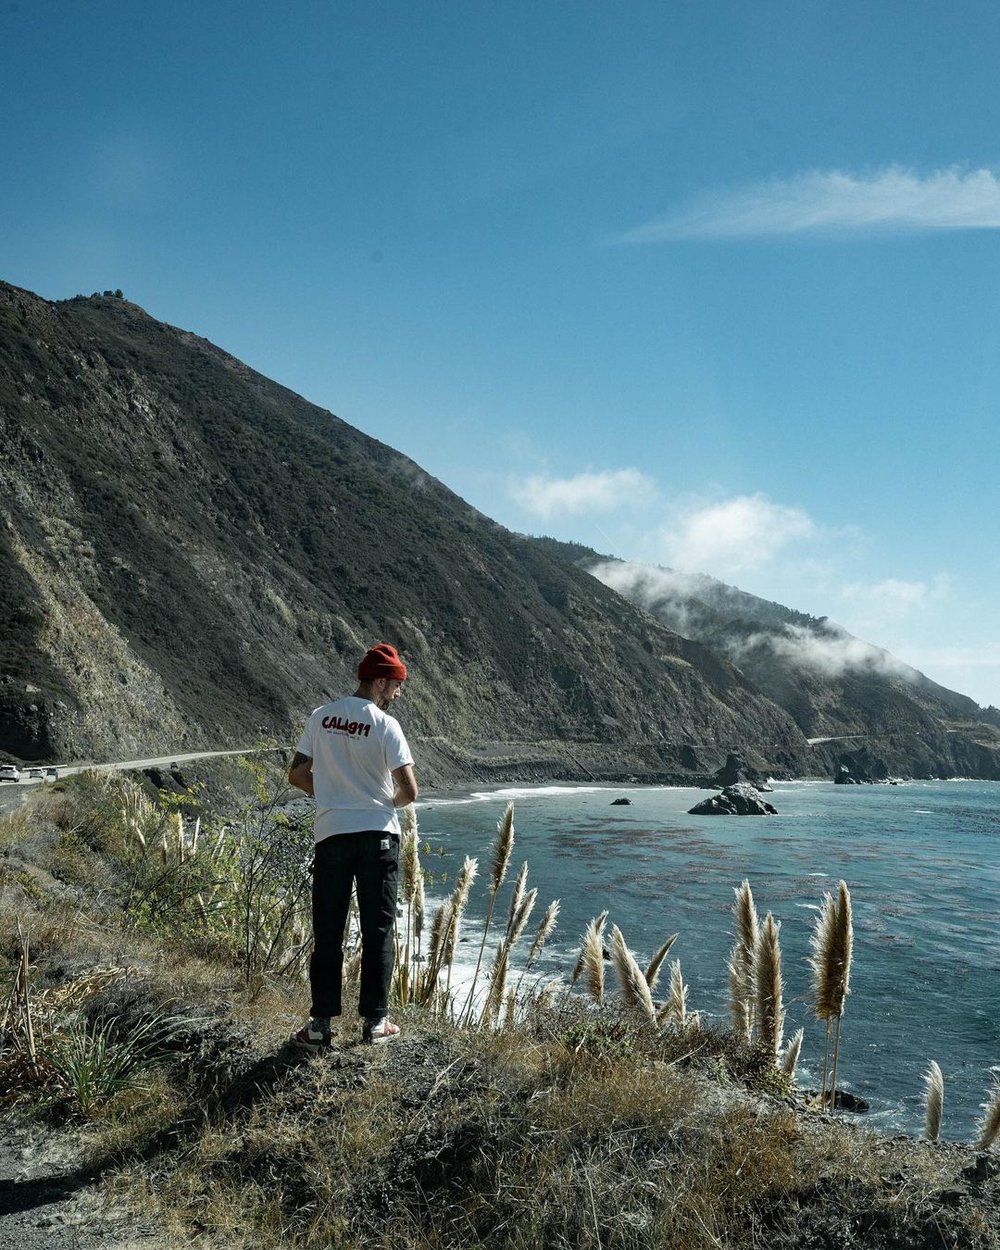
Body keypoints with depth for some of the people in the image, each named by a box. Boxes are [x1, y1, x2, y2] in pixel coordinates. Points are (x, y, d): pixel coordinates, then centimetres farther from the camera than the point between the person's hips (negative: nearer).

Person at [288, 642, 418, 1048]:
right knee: (378, 929, 8)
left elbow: (297, 775, 8)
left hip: (332, 833, 3)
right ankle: (375, 1021, 14)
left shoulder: (321, 717, 4)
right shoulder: (385, 725, -9)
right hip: (378, 834, -3)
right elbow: (409, 790, -12)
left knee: (327, 931, 9)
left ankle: (320, 1024, 12)